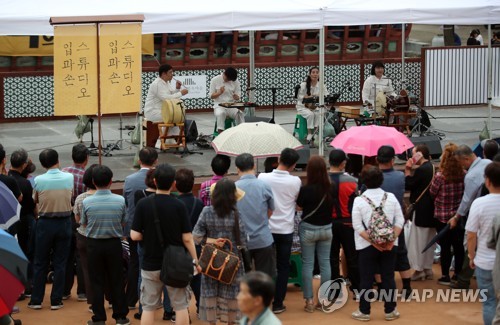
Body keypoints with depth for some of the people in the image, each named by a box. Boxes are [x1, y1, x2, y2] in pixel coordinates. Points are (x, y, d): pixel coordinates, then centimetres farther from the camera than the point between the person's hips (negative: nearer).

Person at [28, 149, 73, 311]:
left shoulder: (39, 180, -12)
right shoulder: (69, 178, -8)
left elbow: (35, 200, 3)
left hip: (45, 223, -1)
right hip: (64, 223, 1)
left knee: (40, 263, 10)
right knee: (60, 263, 8)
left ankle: (36, 300, 13)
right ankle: (56, 300, 10)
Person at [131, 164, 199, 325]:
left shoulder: (143, 204, -9)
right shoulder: (179, 206, -10)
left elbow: (135, 236, -10)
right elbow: (187, 238, -9)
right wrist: (195, 261, 2)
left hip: (151, 265, 1)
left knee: (148, 307, 10)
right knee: (180, 306, 10)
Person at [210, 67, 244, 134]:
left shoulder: (235, 81, 4)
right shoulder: (215, 80, 0)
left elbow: (238, 96, 5)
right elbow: (211, 96, 1)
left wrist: (236, 97, -20)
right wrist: (219, 92, -19)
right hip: (219, 105, -2)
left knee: (239, 114, -31)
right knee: (220, 113, -38)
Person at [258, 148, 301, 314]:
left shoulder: (263, 178, -12)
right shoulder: (295, 182, -11)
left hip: (266, 228, 1)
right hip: (285, 230, -1)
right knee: (283, 267, 9)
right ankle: (278, 303, 11)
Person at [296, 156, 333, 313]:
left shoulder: (305, 189, -18)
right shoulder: (330, 188, -8)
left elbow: (299, 207, -3)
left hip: (309, 229, -3)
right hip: (326, 228, 3)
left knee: (307, 264, 4)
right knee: (325, 262, 10)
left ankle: (309, 301, 4)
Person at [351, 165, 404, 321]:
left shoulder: (359, 200, -8)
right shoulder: (391, 197, 0)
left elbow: (358, 227, -13)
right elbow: (400, 221, -3)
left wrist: (373, 242, -12)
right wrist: (392, 239, -6)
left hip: (367, 246, -2)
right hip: (389, 245, 2)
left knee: (366, 279, 6)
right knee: (388, 278, 9)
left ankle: (364, 312, 11)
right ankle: (390, 311, 15)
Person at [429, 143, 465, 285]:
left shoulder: (440, 176, -20)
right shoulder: (464, 175, -8)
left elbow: (432, 193, -6)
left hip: (442, 216, -3)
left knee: (445, 246, 7)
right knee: (458, 245, 13)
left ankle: (445, 276, 13)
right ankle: (458, 274, 22)